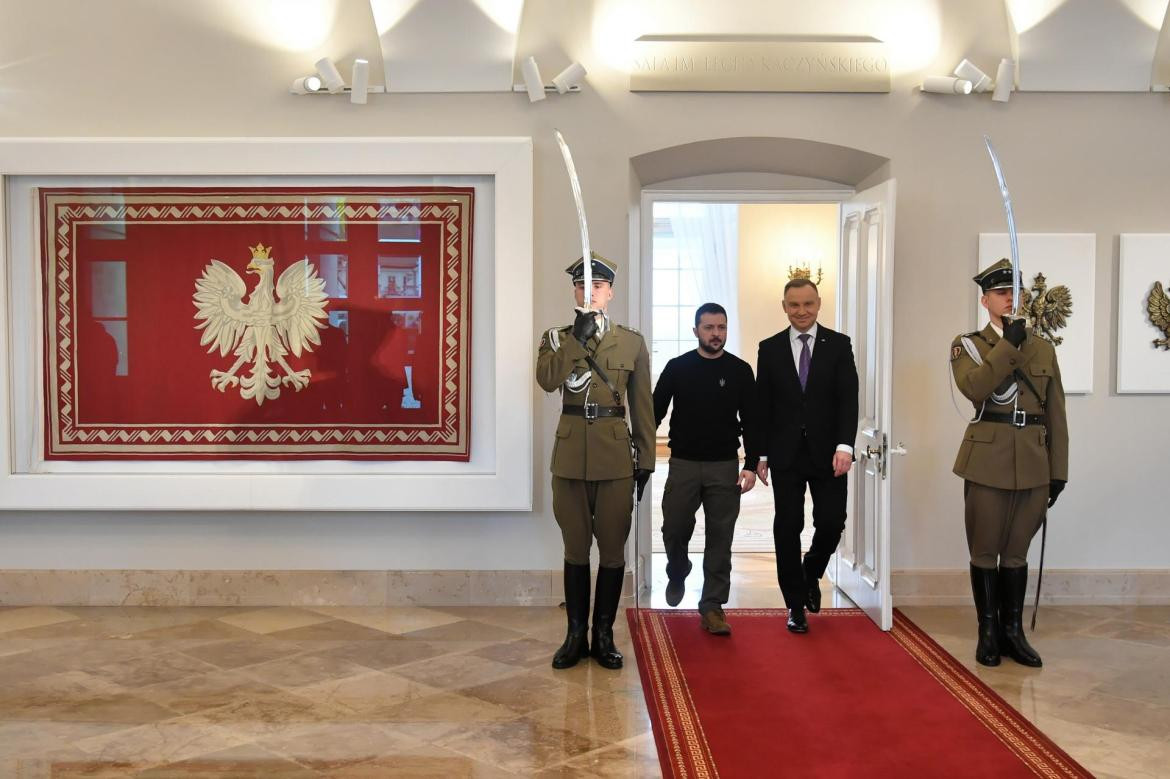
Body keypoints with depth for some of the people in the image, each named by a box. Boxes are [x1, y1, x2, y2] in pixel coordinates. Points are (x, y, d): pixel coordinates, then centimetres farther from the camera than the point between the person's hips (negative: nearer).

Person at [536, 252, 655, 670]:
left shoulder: (632, 341, 7)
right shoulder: (556, 337, 7)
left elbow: (642, 405, 7)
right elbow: (546, 379, -14)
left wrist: (645, 460, 4)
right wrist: (578, 338, -19)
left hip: (616, 457, 0)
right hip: (570, 456, 0)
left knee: (613, 549, 4)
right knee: (575, 548, 8)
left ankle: (604, 635, 17)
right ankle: (576, 634, 19)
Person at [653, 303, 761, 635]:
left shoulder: (740, 371, 2)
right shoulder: (677, 368, 2)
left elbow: (750, 421, 2)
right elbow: (655, 412, 4)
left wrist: (751, 465, -6)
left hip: (725, 467, 0)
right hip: (683, 464, 0)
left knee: (720, 538, 1)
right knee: (674, 530, 3)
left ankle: (712, 606, 10)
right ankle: (677, 575, 34)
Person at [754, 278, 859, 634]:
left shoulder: (838, 345, 2)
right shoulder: (770, 348, 5)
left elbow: (848, 399, -5)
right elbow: (762, 406, 5)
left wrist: (844, 445, -16)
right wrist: (761, 453, 0)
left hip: (827, 452, 0)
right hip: (786, 454, 1)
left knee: (832, 521, -3)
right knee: (787, 527, 3)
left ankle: (811, 573, 29)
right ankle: (796, 604, 15)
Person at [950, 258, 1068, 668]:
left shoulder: (1043, 348, 11)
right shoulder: (967, 345, 2)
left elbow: (1056, 415, 10)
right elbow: (974, 388, -19)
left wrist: (1058, 470, 7)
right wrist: (1009, 345, -20)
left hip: (1034, 463, 3)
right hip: (988, 460, -3)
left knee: (1017, 550, 11)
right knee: (985, 551, 5)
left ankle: (1013, 632, 21)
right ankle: (988, 633, 17)